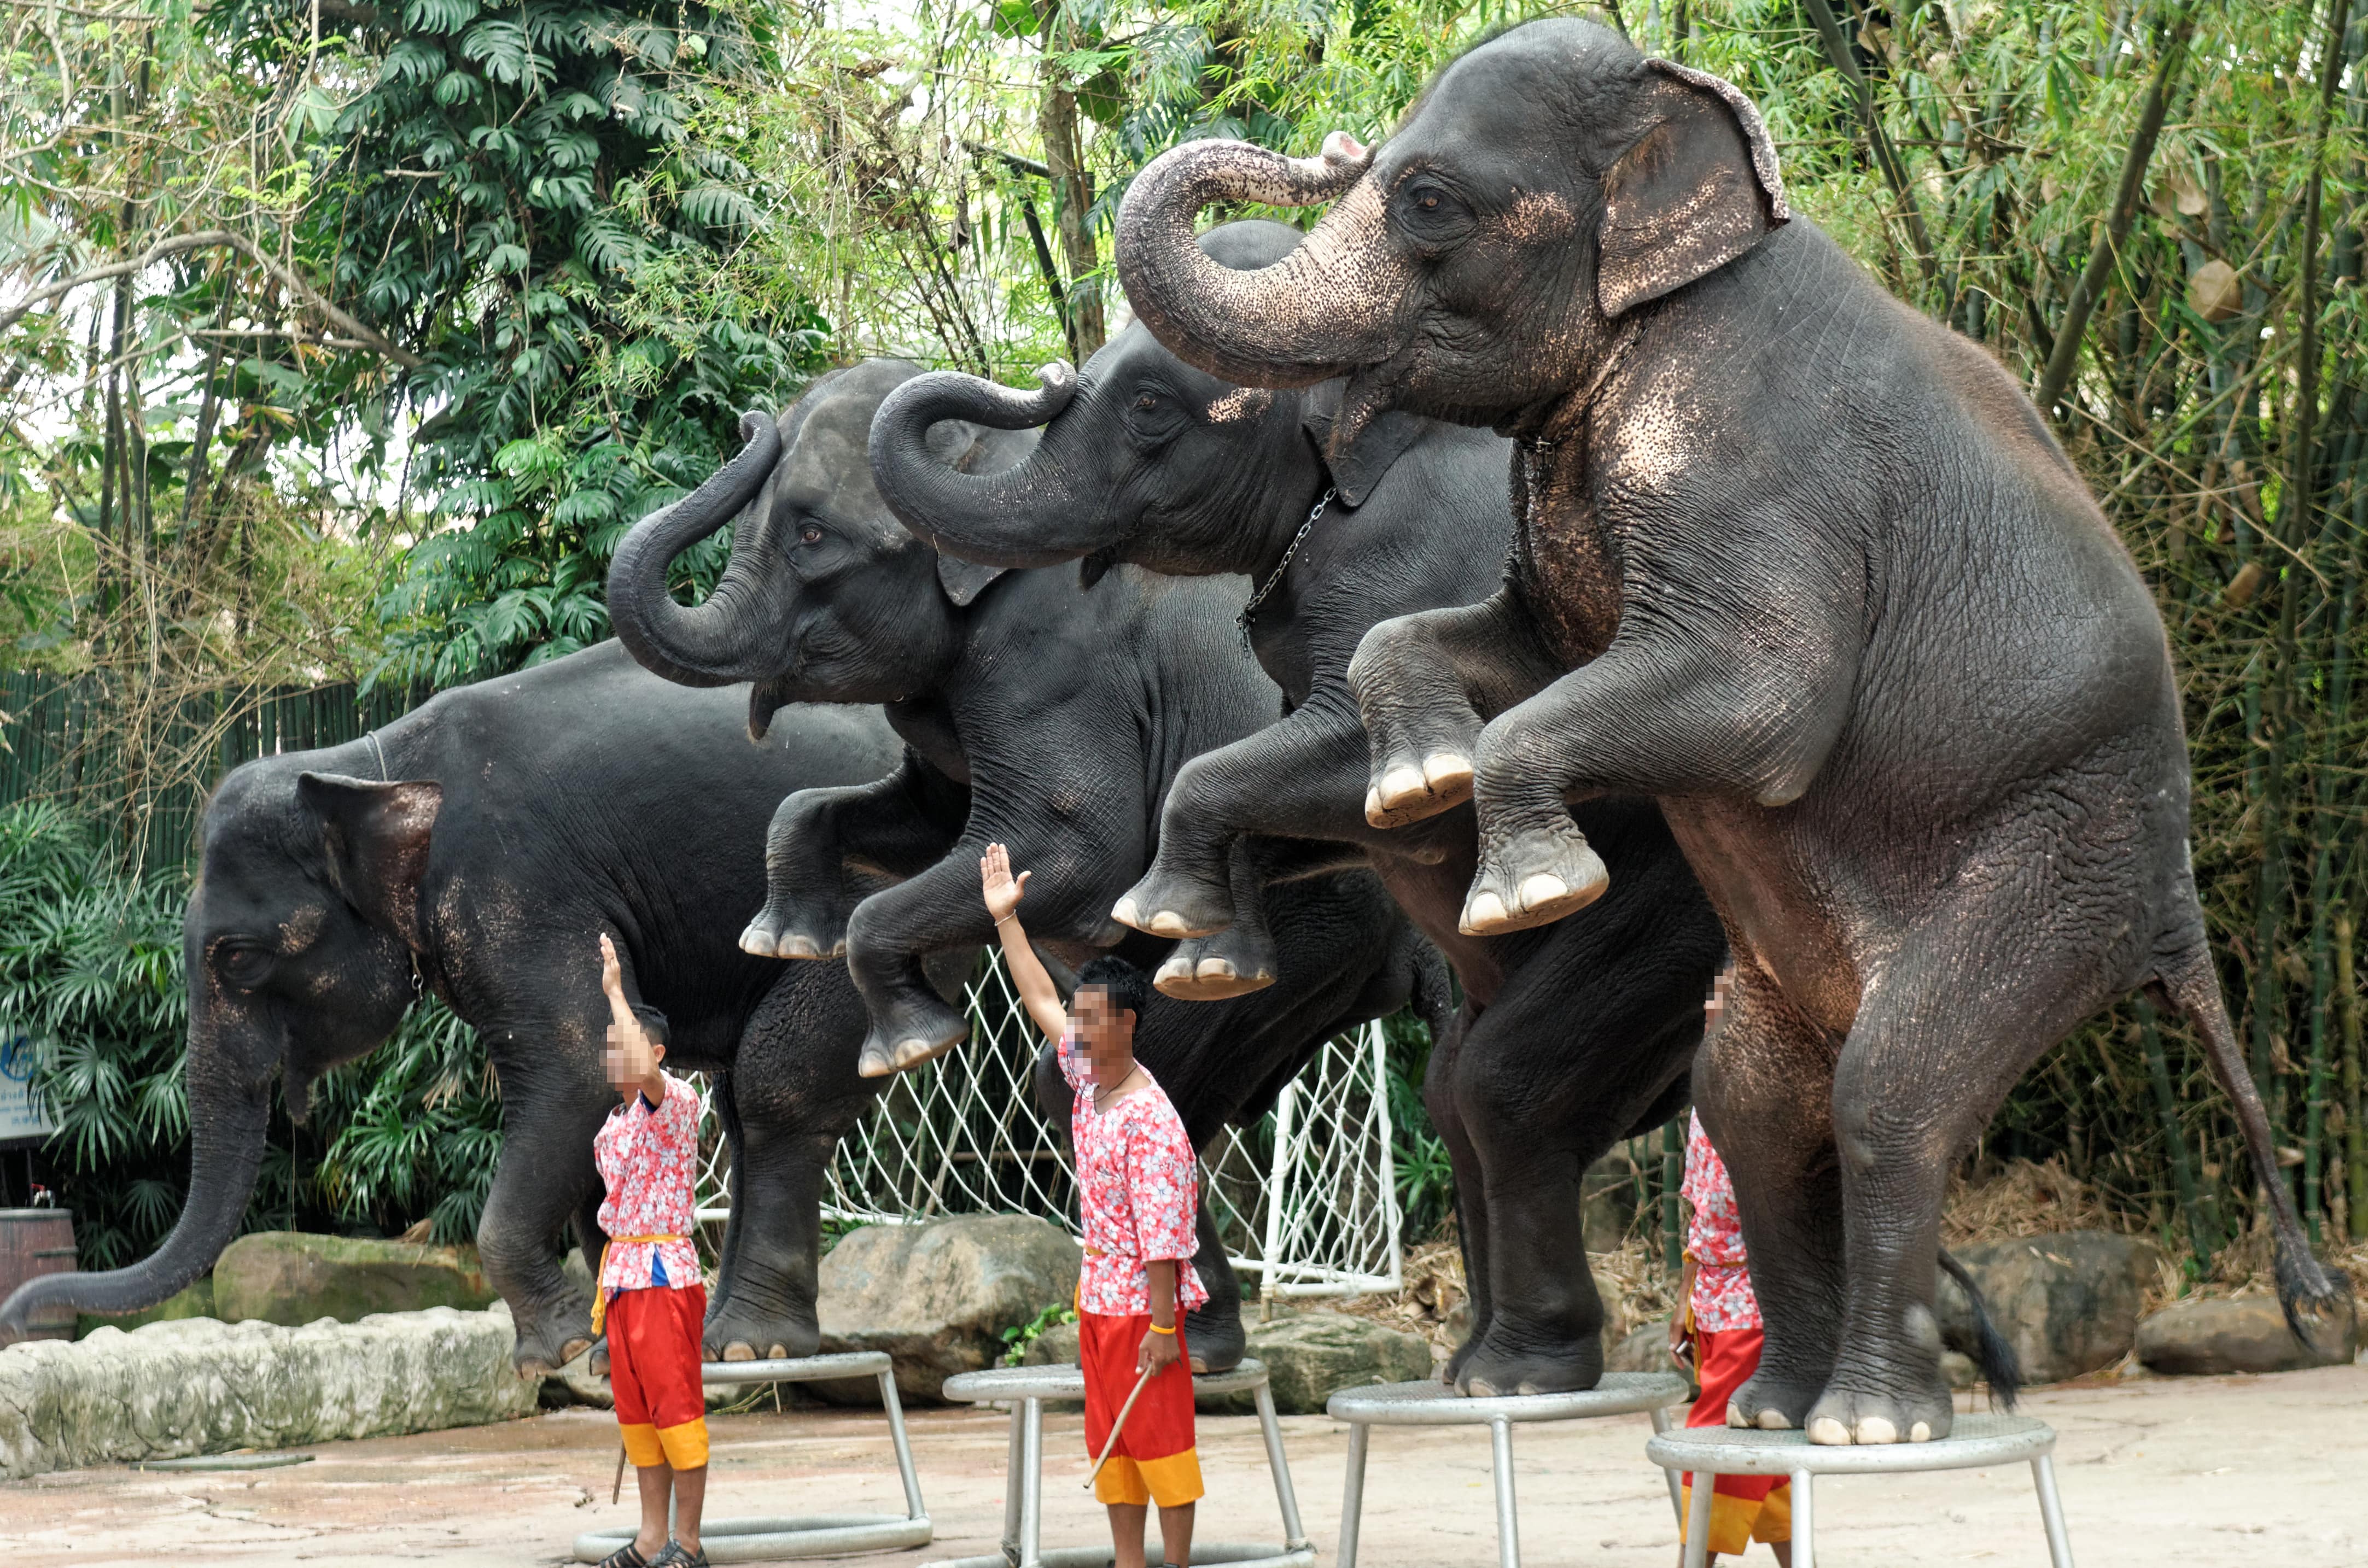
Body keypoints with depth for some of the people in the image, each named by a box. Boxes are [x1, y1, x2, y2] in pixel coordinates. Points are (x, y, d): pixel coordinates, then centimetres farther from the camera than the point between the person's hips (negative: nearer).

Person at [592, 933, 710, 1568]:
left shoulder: (676, 1104, -9)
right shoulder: (614, 1121, 17)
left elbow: (644, 1072, -32)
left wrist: (616, 991, -26)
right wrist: (604, 1283, 19)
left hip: (665, 1272, -9)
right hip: (622, 1272, 9)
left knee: (677, 1407, -6)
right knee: (636, 1411, 10)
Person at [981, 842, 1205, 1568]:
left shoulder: (1150, 1121, -22)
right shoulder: (1088, 1078, 4)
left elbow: (1162, 1234, -23)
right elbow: (1042, 1001, 16)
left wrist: (1162, 1325, -23)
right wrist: (1006, 917, 16)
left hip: (1142, 1303, -9)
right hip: (1097, 1296, 9)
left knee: (1160, 1439, -2)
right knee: (1110, 1444, 12)